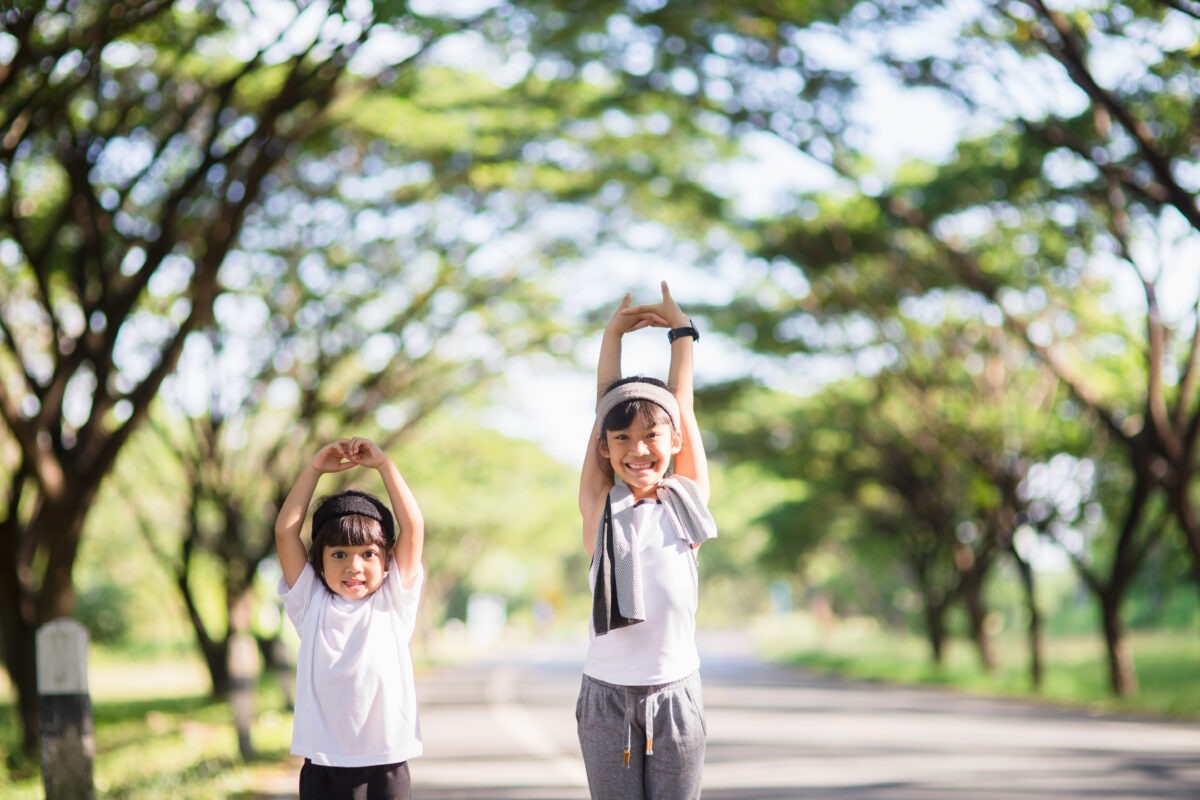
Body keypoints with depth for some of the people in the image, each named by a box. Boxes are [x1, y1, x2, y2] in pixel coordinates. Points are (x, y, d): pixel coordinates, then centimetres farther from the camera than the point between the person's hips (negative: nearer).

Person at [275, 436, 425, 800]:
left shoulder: (393, 602, 3)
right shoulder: (311, 603, 4)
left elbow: (413, 527, -4)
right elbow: (285, 532, -2)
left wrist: (383, 464, -5)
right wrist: (314, 469, -4)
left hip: (385, 766, -1)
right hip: (323, 767, 1)